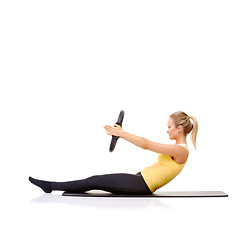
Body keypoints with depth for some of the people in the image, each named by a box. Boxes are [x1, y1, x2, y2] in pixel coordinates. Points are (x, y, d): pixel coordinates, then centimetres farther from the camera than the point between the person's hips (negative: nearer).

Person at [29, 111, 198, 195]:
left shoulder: (181, 150, -17)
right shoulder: (178, 148, 13)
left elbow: (146, 145, -22)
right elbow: (148, 144, 17)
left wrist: (121, 133, -19)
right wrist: (121, 133, 11)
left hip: (141, 186, -9)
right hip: (141, 180, 9)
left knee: (95, 181, -6)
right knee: (96, 180, 8)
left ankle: (51, 186, 4)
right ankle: (52, 186, 14)